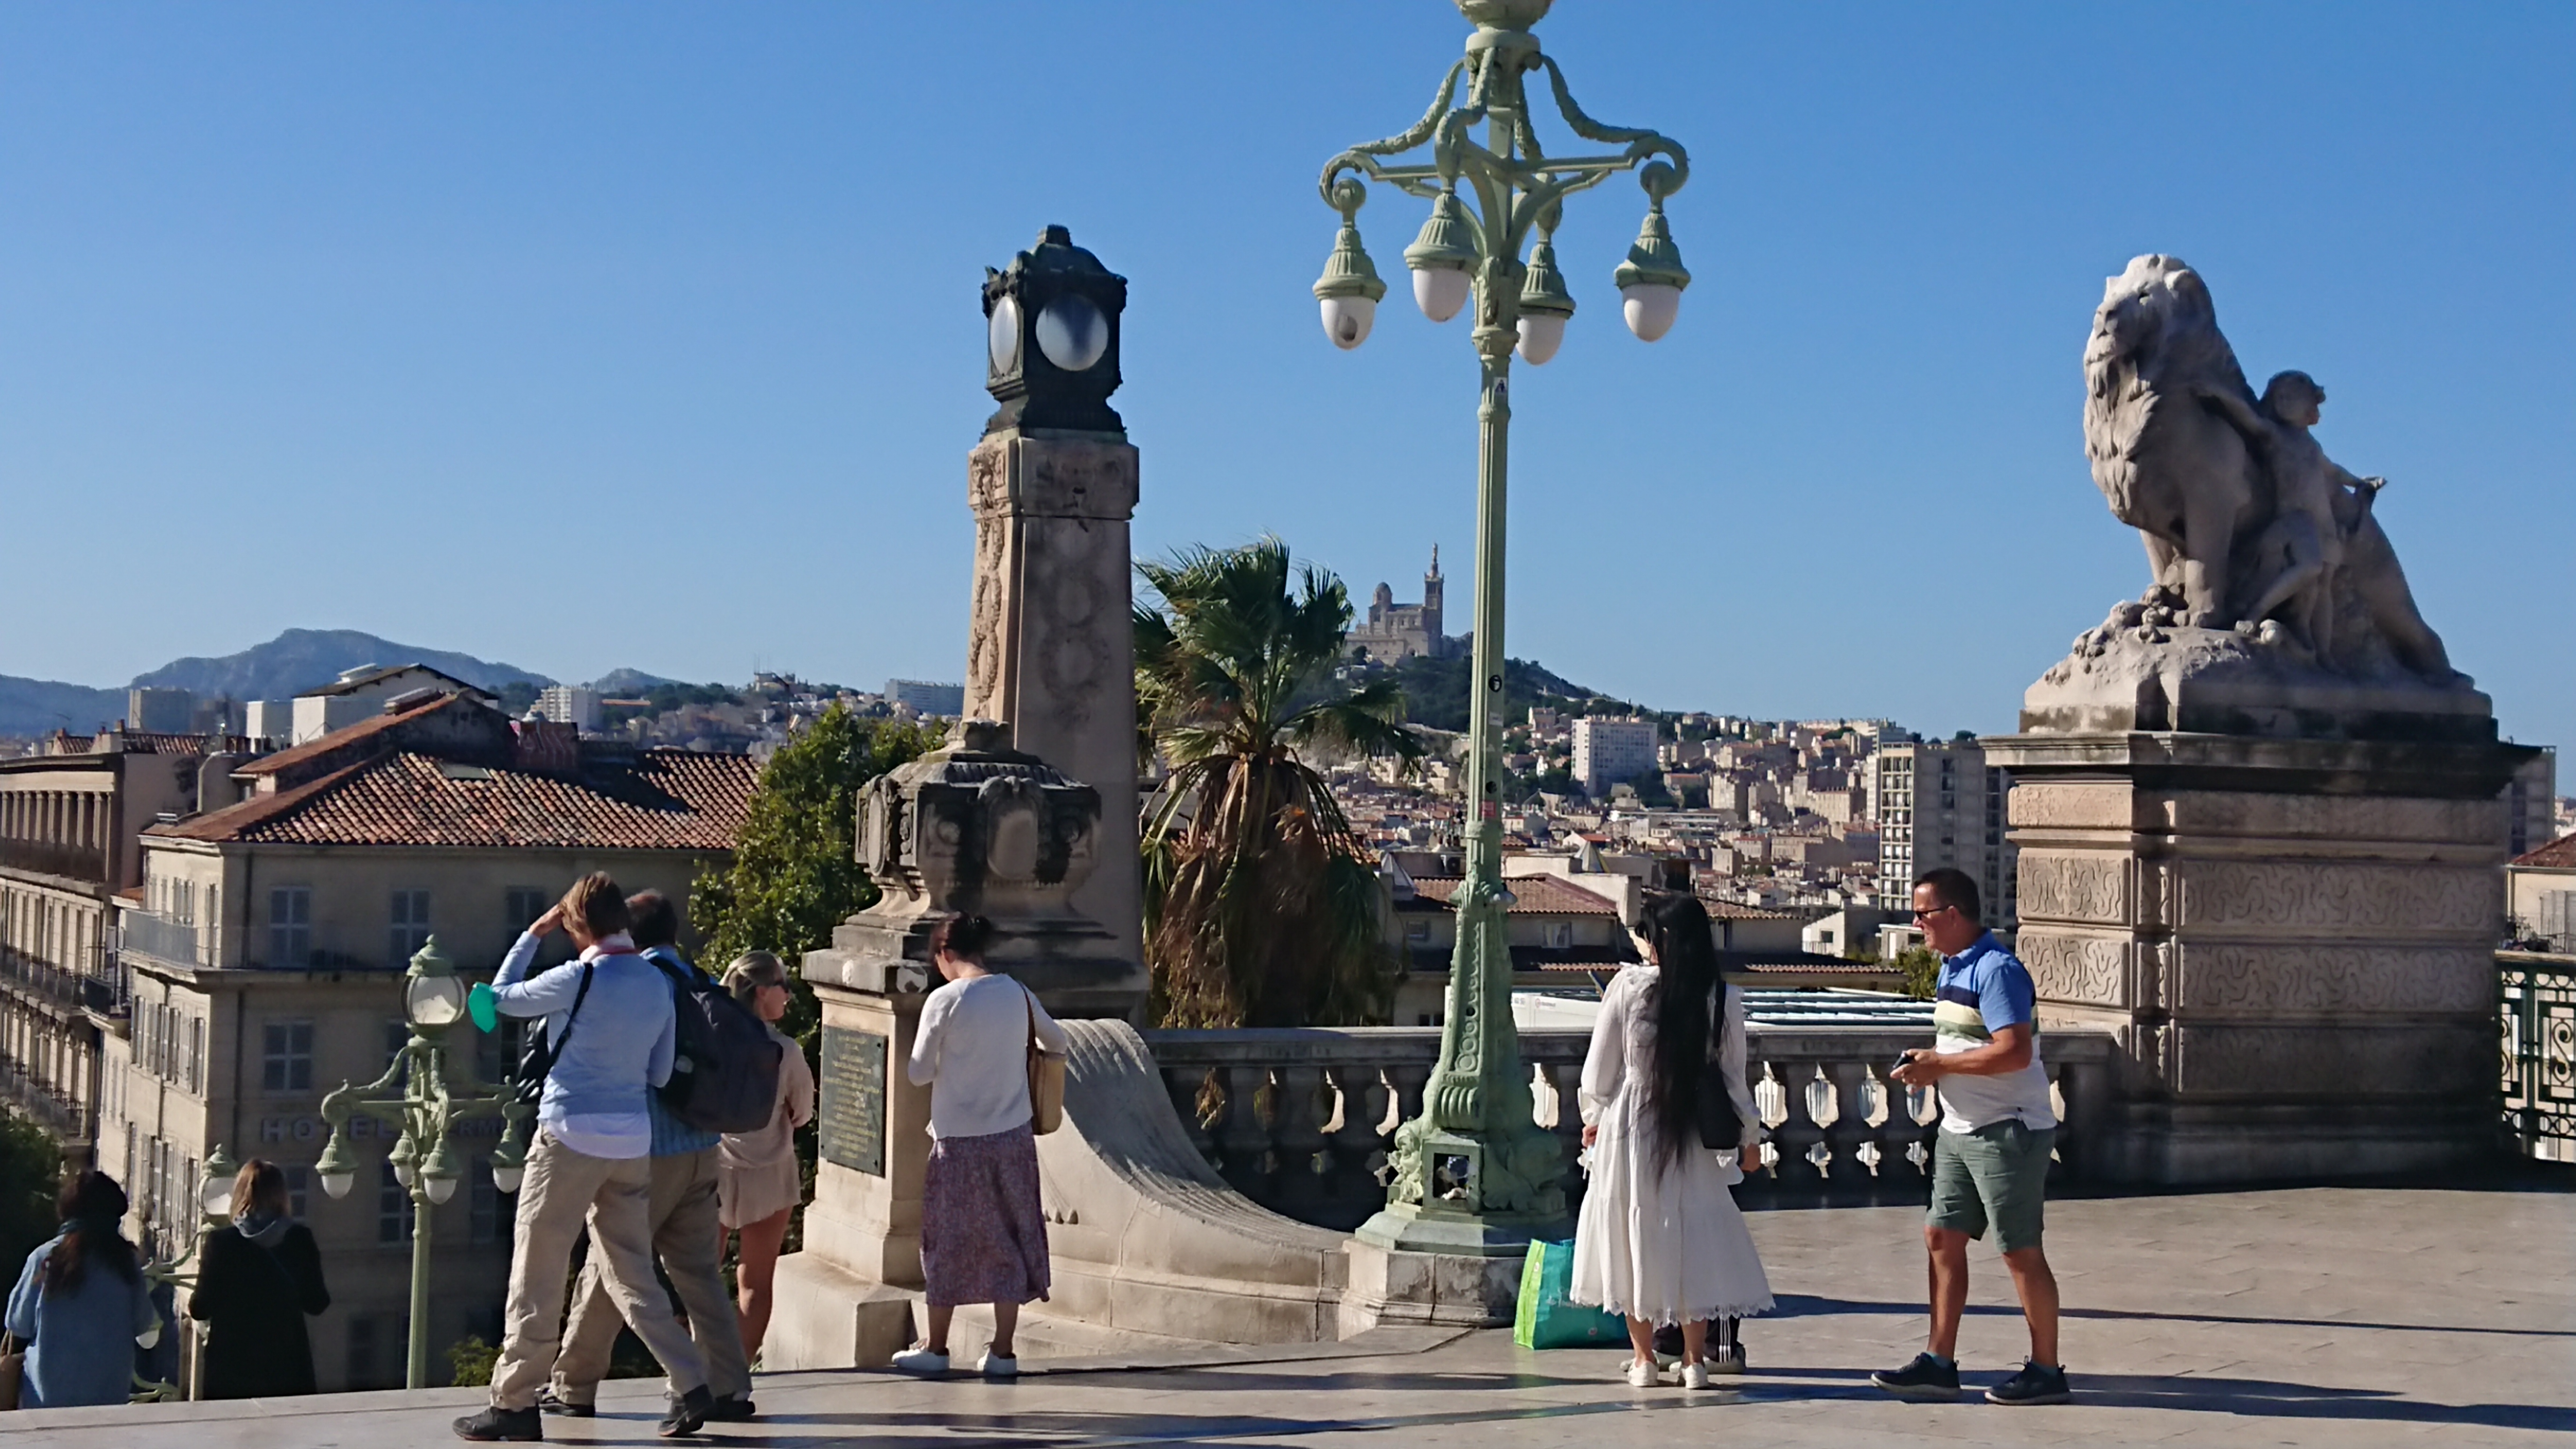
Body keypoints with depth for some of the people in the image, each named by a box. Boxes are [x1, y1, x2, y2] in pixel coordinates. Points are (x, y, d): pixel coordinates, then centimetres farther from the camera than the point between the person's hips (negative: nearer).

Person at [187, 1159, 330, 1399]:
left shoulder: (220, 1242, -10)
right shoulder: (300, 1239, -5)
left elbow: (200, 1309, -6)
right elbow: (317, 1303, 2)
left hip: (231, 1365, -2)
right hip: (288, 1362, 2)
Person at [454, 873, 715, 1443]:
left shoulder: (578, 980, -13)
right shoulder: (657, 984, 6)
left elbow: (502, 997, 3)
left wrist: (534, 933, 10)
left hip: (572, 1138, -6)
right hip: (633, 1141, 6)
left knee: (537, 1279, 3)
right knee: (633, 1275, 13)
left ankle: (514, 1403, 8)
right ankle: (691, 1386, 5)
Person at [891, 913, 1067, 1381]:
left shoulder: (945, 1000, -12)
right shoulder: (1017, 994, 2)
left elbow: (919, 1074, -7)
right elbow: (1057, 1041, 18)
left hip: (959, 1141, -4)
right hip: (1013, 1137, 4)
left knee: (948, 1243, 9)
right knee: (1008, 1240, 9)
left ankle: (935, 1349, 18)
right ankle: (1002, 1352, 10)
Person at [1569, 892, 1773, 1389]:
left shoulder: (1628, 986, -10)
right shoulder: (1724, 1000, -6)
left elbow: (1599, 1068, -4)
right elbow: (1733, 1078, 1)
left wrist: (1594, 1117, 14)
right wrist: (1749, 1136, 16)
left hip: (1629, 1129, -1)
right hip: (1693, 1138, 1)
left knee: (1633, 1238, 11)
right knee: (1695, 1240, 11)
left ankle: (1644, 1358, 15)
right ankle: (1694, 1359, 12)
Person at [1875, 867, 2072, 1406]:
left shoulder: (1996, 970, -19)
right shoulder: (1952, 968, 12)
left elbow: (2013, 1052, -27)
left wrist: (1939, 1064, -19)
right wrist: (1929, 1065, 3)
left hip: (2007, 1131, -10)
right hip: (1961, 1129, 10)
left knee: (2021, 1251, 0)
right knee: (1942, 1238, 8)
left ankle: (2046, 1371, 10)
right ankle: (1939, 1363, 12)